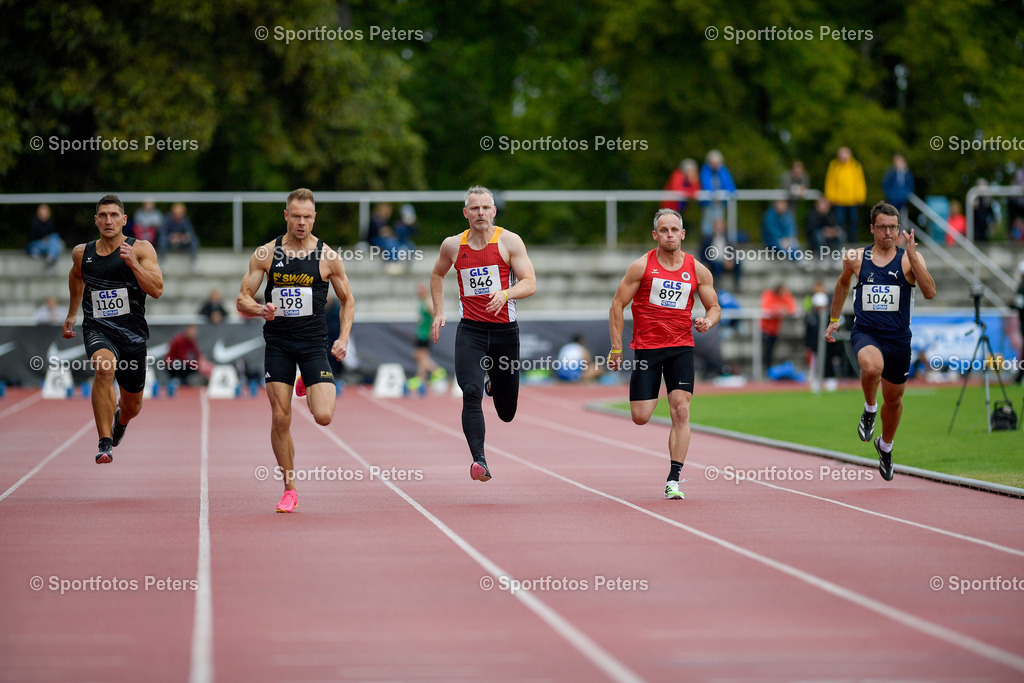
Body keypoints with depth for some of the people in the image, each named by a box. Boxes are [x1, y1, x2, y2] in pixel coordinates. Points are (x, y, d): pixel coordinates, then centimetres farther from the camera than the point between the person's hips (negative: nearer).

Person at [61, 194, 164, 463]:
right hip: (97, 329, 0)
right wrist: (72, 314, 34)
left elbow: (157, 290, -14)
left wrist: (133, 263, -24)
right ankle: (105, 444, -31)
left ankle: (120, 418, 54)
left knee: (132, 406, 13)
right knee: (104, 368, -35)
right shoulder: (82, 253, 5)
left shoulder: (141, 249, -4)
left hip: (132, 332, 0)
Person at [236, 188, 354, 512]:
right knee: (280, 419, -3)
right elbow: (241, 300, 3)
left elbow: (347, 300, 12)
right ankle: (289, 491, 10)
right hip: (278, 344, 1)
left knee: (323, 416, -14)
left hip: (314, 344, -1)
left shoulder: (327, 257, 0)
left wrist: (344, 337, -1)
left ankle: (310, 389, 24)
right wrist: (260, 309, -19)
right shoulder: (265, 254, 2)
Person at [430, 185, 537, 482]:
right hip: (470, 330, 0)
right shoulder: (452, 245, 4)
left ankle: (495, 386, 46)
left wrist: (505, 293, -28)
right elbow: (437, 275, 24)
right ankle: (479, 460, -23)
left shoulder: (509, 241, -4)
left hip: (505, 331, 0)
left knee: (507, 413, 10)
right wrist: (438, 312, 14)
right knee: (471, 393, -22)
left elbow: (530, 283, -8)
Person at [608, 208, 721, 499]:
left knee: (681, 412, -12)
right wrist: (616, 347, -5)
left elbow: (714, 307, 12)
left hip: (681, 347, 1)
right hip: (647, 348, -1)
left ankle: (674, 480, -6)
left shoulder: (698, 270, 3)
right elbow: (617, 305, 0)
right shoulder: (641, 266, -4)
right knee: (640, 417, -5)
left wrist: (707, 321, -13)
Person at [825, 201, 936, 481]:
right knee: (872, 367, -36)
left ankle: (885, 446, 44)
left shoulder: (909, 259, -4)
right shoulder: (856, 258, 2)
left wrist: (912, 256, -24)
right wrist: (834, 319, 24)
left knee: (894, 399, 15)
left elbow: (930, 292, -18)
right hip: (865, 332, -1)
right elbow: (843, 285, 23)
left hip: (898, 337, 1)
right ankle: (869, 409, -4)